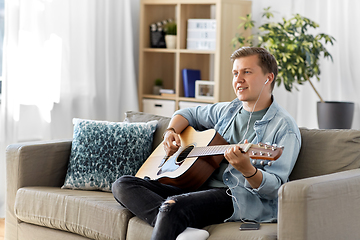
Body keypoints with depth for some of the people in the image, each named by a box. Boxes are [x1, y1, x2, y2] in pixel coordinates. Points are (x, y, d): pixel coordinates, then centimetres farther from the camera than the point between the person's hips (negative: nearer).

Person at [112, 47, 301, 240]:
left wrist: (247, 169, -34)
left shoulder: (285, 128, -5)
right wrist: (171, 131, 12)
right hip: (201, 187, 9)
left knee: (173, 205, -38)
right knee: (123, 185, -8)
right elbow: (189, 114, 35)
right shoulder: (227, 111, 18)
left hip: (240, 198, -9)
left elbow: (275, 187, -14)